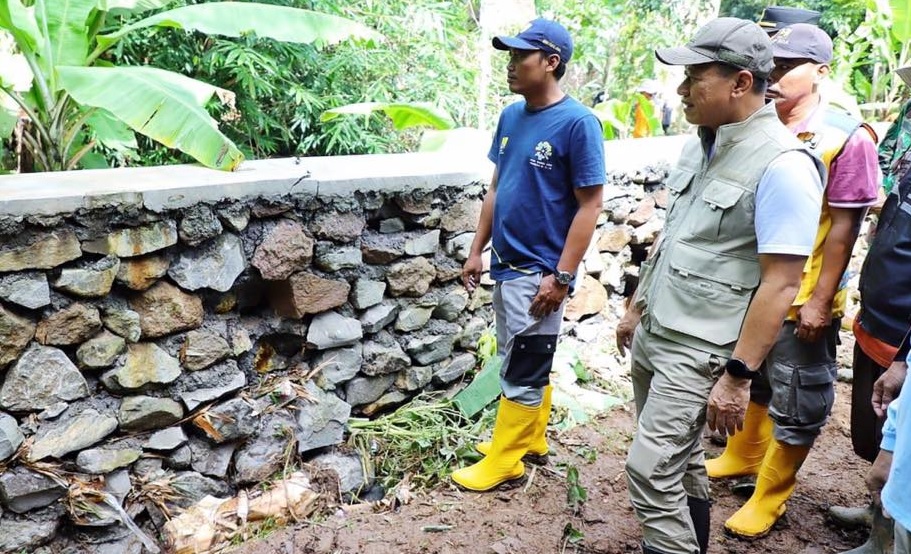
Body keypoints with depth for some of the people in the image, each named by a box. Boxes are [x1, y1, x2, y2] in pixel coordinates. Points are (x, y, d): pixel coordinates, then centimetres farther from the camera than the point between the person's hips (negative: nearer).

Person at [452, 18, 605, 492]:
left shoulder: (577, 123, -15)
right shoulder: (511, 116, 6)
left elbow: (589, 205, -15)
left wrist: (561, 276, -17)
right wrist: (477, 250, 11)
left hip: (539, 271, -7)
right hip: (507, 265, 7)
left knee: (522, 370, 4)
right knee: (527, 362, 19)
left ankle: (503, 462, 17)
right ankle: (530, 439, 35)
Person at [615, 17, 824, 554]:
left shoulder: (782, 164, -18)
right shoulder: (701, 145, 8)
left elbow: (781, 283, -19)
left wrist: (738, 375, -20)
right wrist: (636, 308, 20)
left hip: (699, 350, -8)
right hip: (654, 335, 8)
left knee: (651, 469, -6)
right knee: (680, 460, 19)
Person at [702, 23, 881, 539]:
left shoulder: (847, 137, -15)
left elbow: (844, 227, -15)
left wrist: (820, 301, -15)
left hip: (801, 300, -5)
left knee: (797, 403, 10)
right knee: (753, 378, 23)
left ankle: (770, 496, 26)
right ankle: (743, 456, 45)